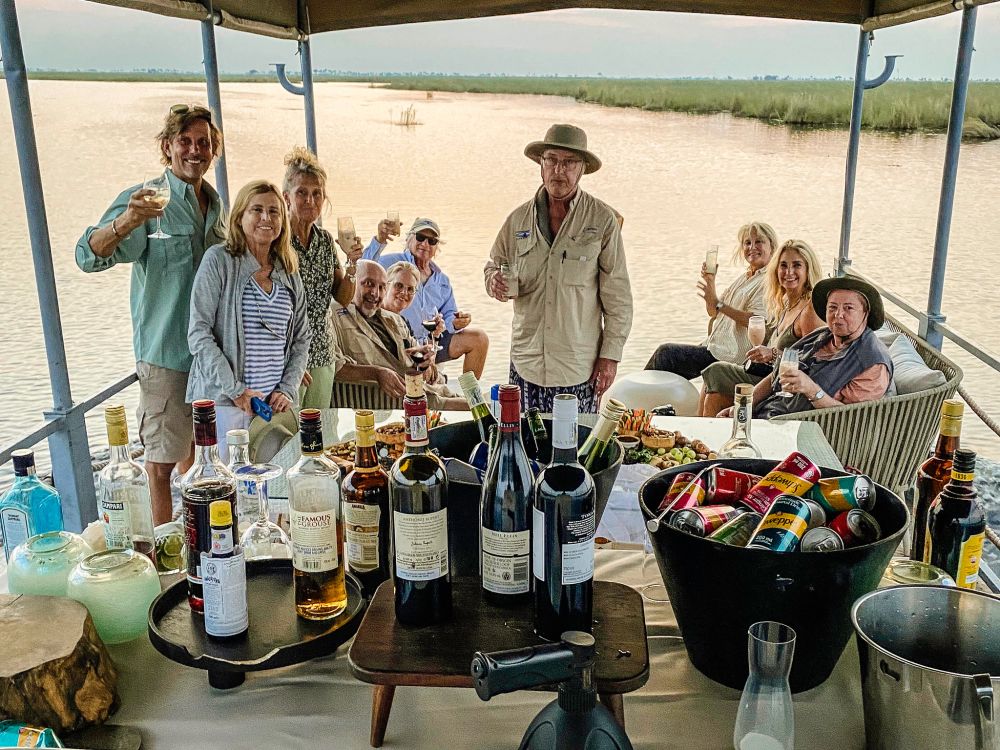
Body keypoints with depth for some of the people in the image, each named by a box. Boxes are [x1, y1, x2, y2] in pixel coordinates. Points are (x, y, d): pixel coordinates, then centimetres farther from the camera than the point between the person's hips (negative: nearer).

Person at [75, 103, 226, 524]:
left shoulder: (215, 203, 10)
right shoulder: (147, 200, -11)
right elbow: (89, 256, -23)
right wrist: (124, 223, -43)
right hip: (165, 352, -7)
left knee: (199, 449, 19)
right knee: (163, 459, 0)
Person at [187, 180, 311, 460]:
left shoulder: (289, 271, 13)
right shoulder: (219, 260, -2)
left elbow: (301, 338, 16)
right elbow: (199, 332, -8)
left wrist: (288, 389, 2)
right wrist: (236, 390, -12)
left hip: (275, 404, 4)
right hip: (224, 401, -4)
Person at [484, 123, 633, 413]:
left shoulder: (603, 220, -3)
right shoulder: (519, 218, 6)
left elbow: (617, 296, -2)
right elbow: (494, 266, 18)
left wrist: (610, 355, -5)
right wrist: (495, 281, -6)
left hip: (579, 367, -2)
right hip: (526, 364, 3)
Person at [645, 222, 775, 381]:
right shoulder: (744, 278, 19)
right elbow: (713, 313, 17)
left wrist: (717, 303, -23)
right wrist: (710, 282, 2)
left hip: (729, 354, -8)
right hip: (716, 346, 8)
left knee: (665, 353, -14)